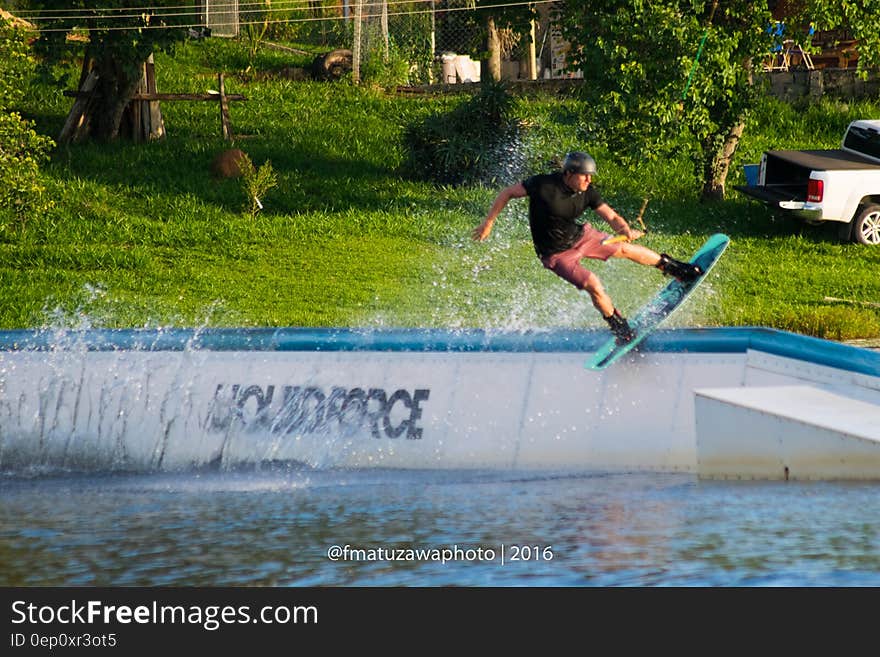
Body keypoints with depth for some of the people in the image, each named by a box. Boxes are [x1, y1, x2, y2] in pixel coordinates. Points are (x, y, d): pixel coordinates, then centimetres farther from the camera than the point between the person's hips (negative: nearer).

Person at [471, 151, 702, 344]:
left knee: (626, 249, 15)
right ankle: (618, 326, 9)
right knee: (594, 285, -17)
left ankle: (669, 266, 40)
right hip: (557, 253, -6)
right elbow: (507, 193, -18)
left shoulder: (587, 192, -14)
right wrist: (488, 223, -16)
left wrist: (625, 229, -36)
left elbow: (612, 217, -13)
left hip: (580, 235, 6)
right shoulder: (544, 185, -29)